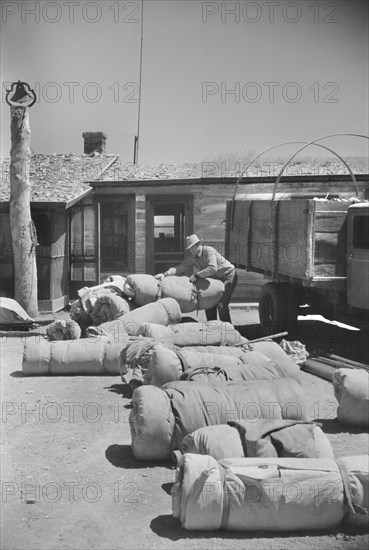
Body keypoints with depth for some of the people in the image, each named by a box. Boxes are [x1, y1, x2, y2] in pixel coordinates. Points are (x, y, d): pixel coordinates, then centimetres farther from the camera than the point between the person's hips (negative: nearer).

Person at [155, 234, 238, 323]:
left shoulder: (209, 251, -25)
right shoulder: (193, 257, -3)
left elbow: (212, 268, -37)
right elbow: (181, 268, -11)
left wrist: (196, 275, -33)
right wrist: (165, 274, -24)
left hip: (228, 276, -8)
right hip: (216, 279, 8)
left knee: (221, 305, -16)